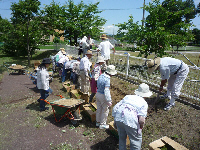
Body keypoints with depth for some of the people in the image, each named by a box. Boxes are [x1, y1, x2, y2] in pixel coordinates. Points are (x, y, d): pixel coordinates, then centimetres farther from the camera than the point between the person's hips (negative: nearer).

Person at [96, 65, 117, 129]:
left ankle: (98, 122, 37)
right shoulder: (107, 80, -25)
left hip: (98, 94, 8)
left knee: (99, 109, 21)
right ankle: (102, 124, 23)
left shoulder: (101, 76, 1)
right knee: (105, 111, 10)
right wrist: (109, 101, -26)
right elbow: (106, 91, -29)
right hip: (103, 96, -8)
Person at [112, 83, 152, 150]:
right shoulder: (144, 103, 9)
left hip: (118, 118, 5)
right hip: (131, 121, -4)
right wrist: (141, 127, 12)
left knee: (122, 138, 29)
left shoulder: (128, 96, 20)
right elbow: (141, 120, -8)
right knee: (136, 141, 21)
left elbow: (115, 108, 14)